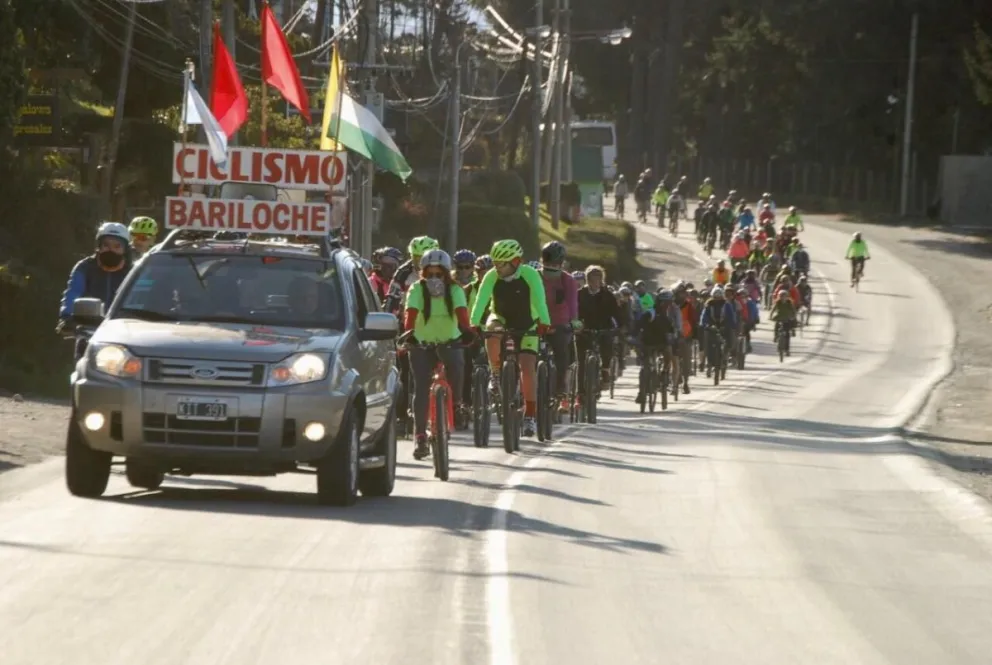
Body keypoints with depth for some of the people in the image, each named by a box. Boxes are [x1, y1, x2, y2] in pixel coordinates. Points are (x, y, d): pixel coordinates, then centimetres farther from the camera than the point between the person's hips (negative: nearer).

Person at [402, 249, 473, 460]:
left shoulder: (455, 291, -10)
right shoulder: (417, 289, -12)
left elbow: (461, 311, -28)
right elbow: (411, 312, -28)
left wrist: (466, 330, -48)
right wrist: (408, 331, -48)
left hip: (450, 342, 1)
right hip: (422, 344, -1)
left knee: (455, 364, -26)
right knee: (421, 388, -13)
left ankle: (456, 401, 6)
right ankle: (420, 437, -11)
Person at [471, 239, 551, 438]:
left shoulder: (530, 275, -25)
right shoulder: (491, 277, -21)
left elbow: (540, 300, -36)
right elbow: (481, 301, -31)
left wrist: (544, 324, -52)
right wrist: (474, 324, -47)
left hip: (526, 325, -1)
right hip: (502, 319, 1)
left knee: (527, 366, -15)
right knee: (492, 331, -35)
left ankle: (530, 415, -8)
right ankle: (496, 372, -12)